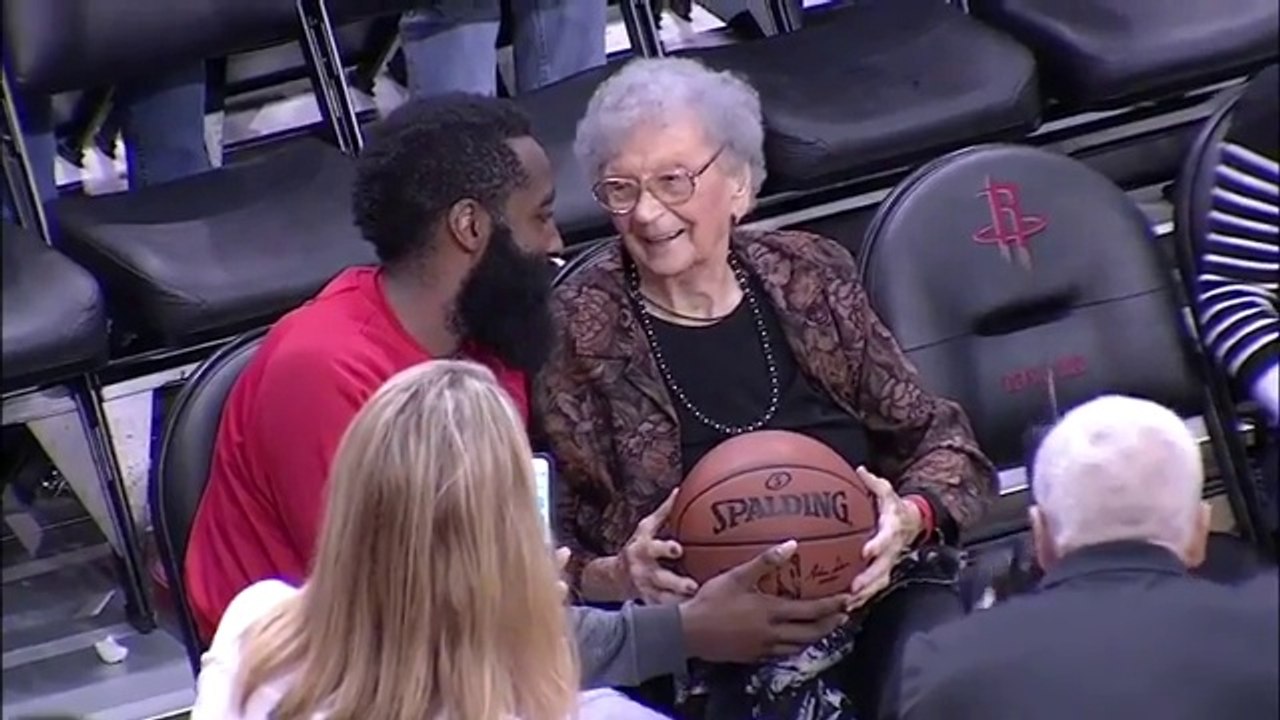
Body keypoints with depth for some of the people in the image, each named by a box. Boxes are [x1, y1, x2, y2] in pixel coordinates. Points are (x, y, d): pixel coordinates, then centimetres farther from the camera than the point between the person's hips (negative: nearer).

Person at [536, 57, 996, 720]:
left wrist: (909, 516, -8)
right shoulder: (575, 333, 0)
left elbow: (942, 442, 13)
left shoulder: (808, 275, 8)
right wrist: (621, 575, -19)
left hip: (872, 586, 2)